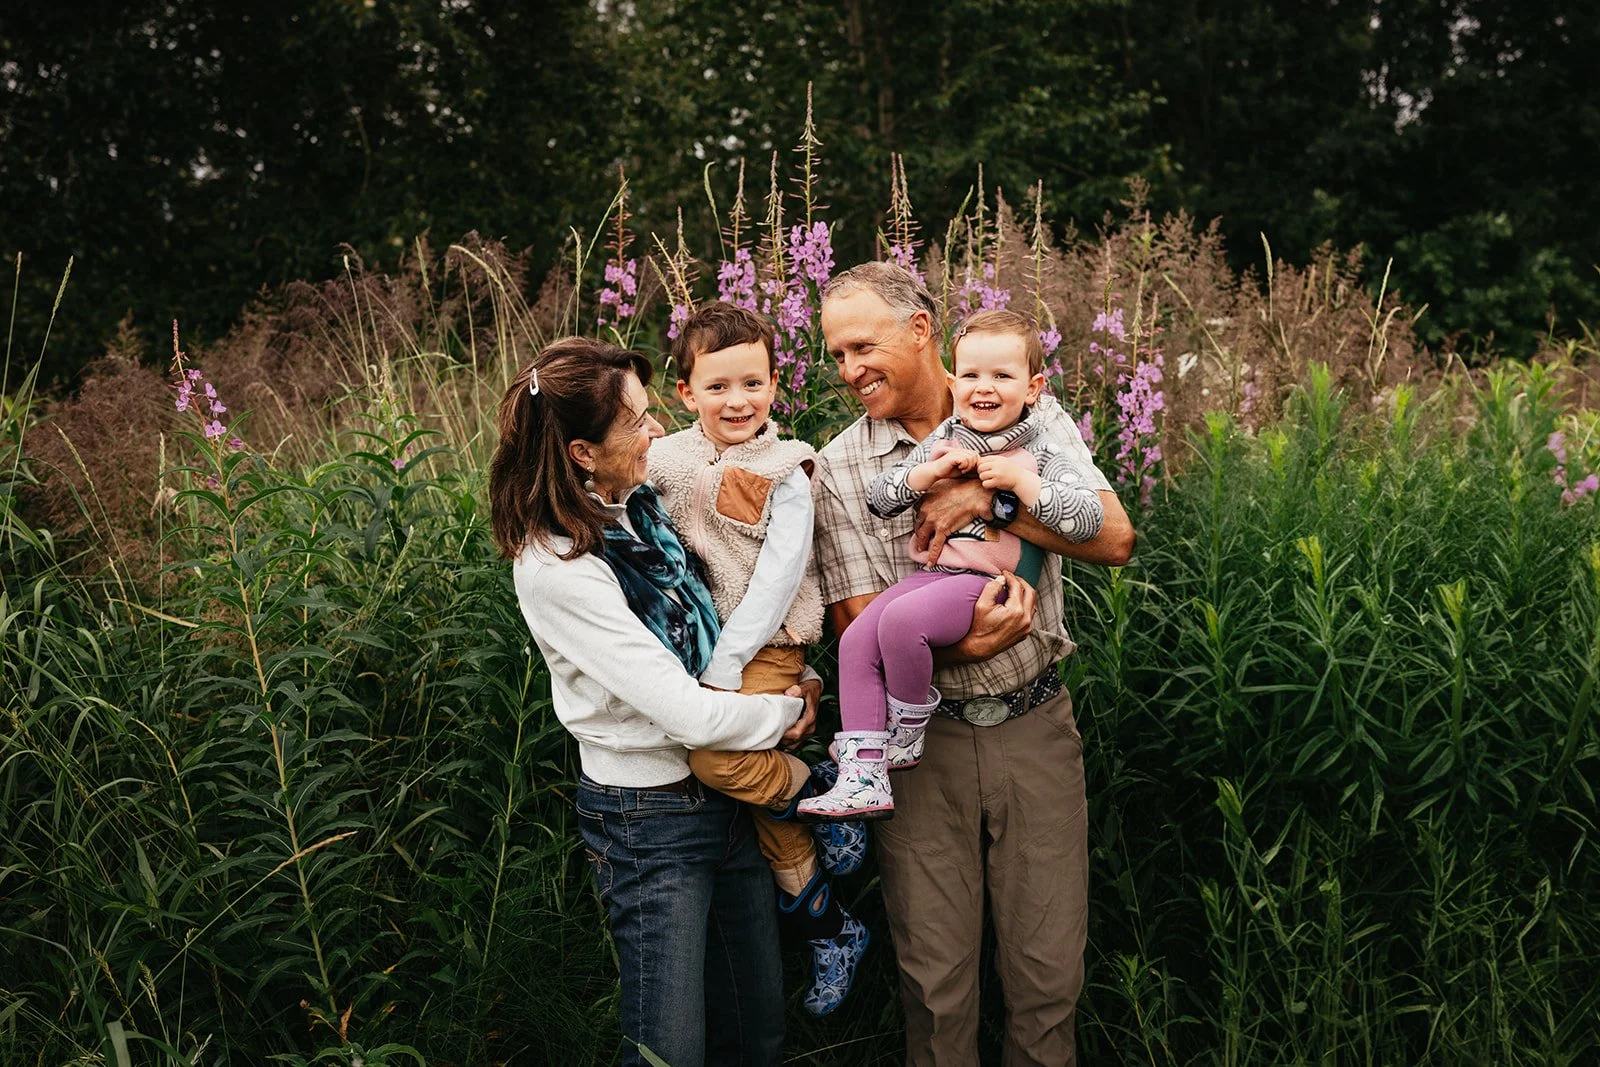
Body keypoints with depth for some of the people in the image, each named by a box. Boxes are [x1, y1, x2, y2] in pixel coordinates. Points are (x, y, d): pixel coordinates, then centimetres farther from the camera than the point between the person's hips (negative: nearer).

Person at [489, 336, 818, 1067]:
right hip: (650, 818, -7)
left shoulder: (641, 506, 0)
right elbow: (690, 715, -25)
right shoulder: (558, 569, -24)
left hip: (727, 793, 8)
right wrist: (789, 711, -8)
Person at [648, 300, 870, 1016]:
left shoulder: (786, 475, -8)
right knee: (765, 804, 9)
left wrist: (725, 667, -20)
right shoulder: (666, 460, 3)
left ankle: (826, 791, 0)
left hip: (765, 646, -5)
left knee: (717, 756, -28)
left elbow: (776, 580, -15)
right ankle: (829, 928, 27)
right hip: (703, 638, 5)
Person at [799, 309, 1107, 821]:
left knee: (901, 619, -31)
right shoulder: (943, 441, 13)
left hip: (990, 582, -6)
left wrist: (1020, 482, -15)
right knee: (856, 640, -13)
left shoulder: (1040, 452, 1)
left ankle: (907, 734, -6)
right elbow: (878, 497, 8)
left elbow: (1090, 518, -11)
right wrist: (933, 470, -9)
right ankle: (864, 780, -12)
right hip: (932, 570, 6)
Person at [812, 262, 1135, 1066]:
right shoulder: (841, 466, -2)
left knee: (1049, 970, 9)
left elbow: (1113, 538, -10)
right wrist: (960, 646, -24)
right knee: (934, 976, 9)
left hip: (1035, 724, 1)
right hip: (920, 733, 0)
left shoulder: (1029, 417, 0)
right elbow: (857, 624, -7)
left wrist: (987, 495, -20)